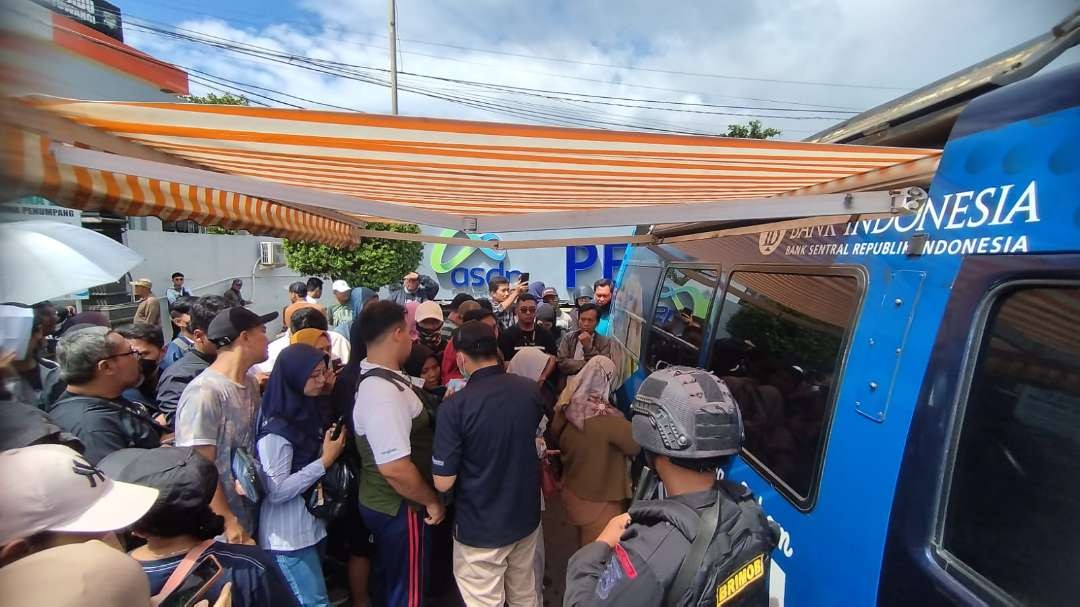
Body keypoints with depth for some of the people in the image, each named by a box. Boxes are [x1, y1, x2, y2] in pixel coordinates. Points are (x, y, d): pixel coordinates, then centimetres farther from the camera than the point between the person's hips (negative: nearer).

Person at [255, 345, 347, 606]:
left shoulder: (307, 410, 3)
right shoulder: (275, 429, -21)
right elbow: (275, 492, -23)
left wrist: (332, 447, 0)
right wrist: (326, 460, -23)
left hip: (312, 527, 8)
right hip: (289, 537, -8)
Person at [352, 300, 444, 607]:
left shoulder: (372, 375, 2)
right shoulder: (383, 392, -30)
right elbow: (395, 468, -33)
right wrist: (432, 501, -18)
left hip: (384, 502, 9)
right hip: (399, 508, -9)